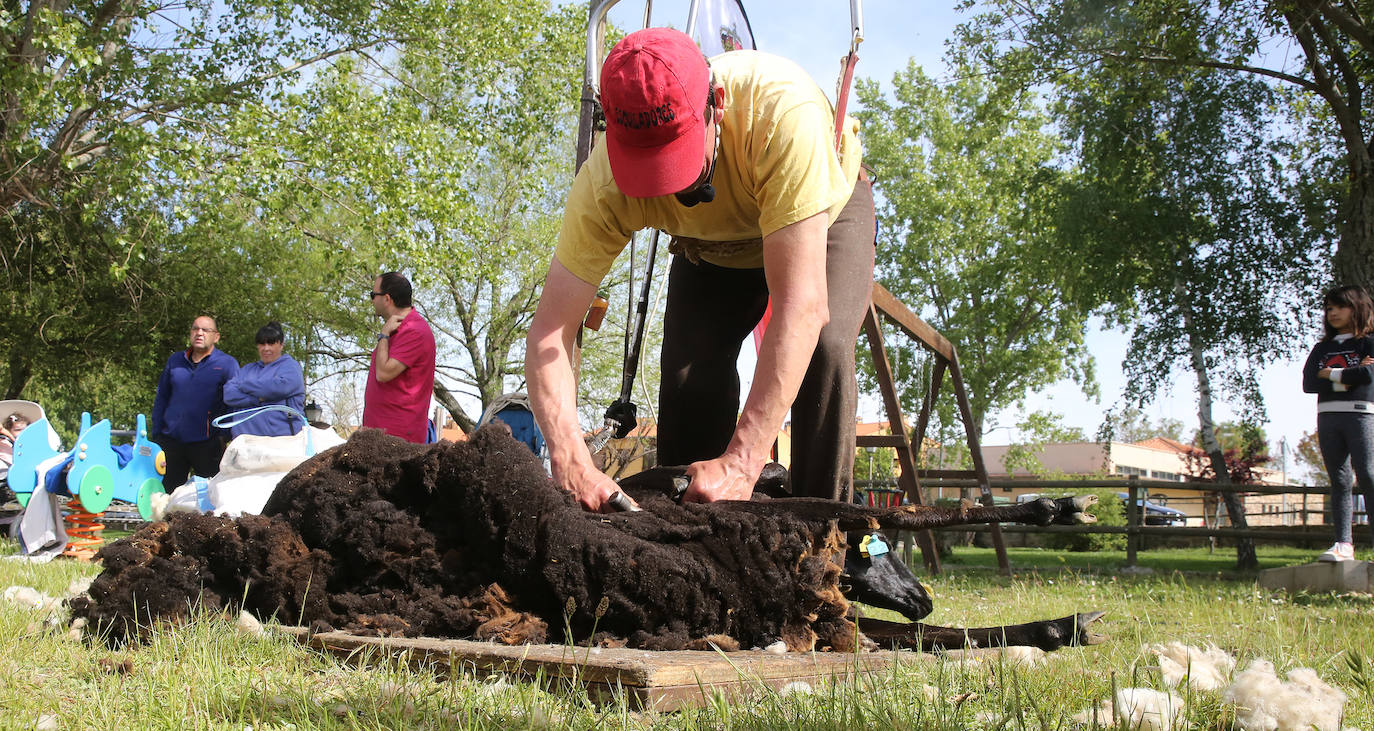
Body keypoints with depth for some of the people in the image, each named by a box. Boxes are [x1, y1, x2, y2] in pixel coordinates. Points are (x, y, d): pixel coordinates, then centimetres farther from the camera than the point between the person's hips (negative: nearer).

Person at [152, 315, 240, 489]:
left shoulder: (227, 363, 1)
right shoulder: (175, 360, 13)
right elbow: (161, 398, 18)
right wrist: (156, 435, 11)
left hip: (208, 443, -4)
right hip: (171, 441, 4)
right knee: (167, 492, 7)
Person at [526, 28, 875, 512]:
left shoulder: (783, 112, -46)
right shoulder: (604, 184, -35)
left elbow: (802, 306, -49)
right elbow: (551, 328, -33)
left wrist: (742, 462, -54)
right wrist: (570, 462, -50)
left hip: (824, 209, -2)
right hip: (712, 246, 3)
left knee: (822, 349, -27)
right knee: (689, 371, -16)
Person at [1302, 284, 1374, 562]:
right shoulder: (1321, 348, 19)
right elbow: (1308, 383, 4)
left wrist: (1330, 374, -2)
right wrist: (1346, 379, -6)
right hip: (1328, 417, 4)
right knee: (1339, 482, 0)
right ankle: (1343, 544, -4)